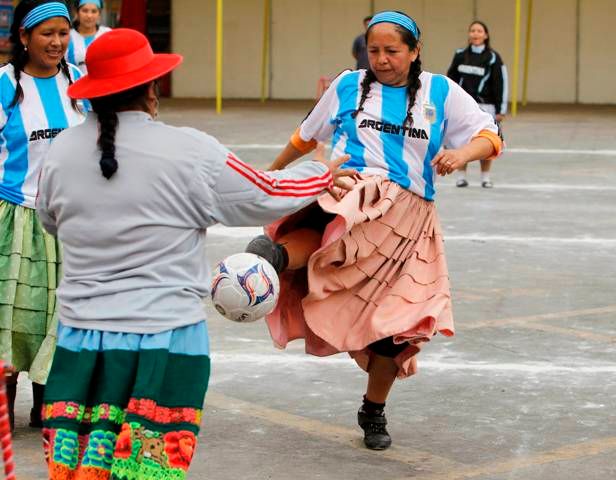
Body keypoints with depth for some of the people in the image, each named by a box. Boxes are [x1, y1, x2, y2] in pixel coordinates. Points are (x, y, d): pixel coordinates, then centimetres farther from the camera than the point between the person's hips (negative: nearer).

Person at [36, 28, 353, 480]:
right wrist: (324, 173, 18)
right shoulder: (191, 152, -11)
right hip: (164, 337, -3)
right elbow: (264, 198, -1)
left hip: (83, 333, 4)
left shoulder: (61, 151, 0)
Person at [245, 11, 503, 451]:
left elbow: (490, 136, 6)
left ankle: (374, 411, 21)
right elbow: (307, 136, 26)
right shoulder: (348, 86, 11)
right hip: (353, 190, -1)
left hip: (408, 213, 1)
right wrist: (274, 170, 36)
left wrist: (463, 153, -16)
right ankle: (276, 254, -68)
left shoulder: (441, 93, 9)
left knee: (399, 316, 1)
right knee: (328, 223, -40)